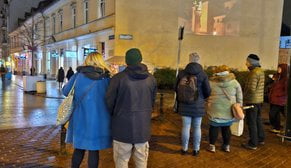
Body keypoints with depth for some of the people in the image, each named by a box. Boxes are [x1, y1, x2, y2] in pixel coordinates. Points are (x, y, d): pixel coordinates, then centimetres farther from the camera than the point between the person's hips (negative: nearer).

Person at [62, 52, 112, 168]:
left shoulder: (78, 75, -3)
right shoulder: (106, 78, -6)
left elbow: (65, 91, 8)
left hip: (80, 118, 2)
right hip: (99, 119, -2)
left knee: (79, 148, 18)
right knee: (94, 150, 9)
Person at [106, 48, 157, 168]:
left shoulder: (118, 78, -12)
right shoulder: (151, 79, 0)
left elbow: (109, 102, -5)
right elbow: (152, 102, 8)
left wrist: (115, 116, 14)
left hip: (123, 126, -3)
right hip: (143, 127, 4)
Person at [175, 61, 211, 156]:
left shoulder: (182, 73, -2)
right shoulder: (202, 75, -9)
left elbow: (176, 88, 6)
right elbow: (207, 91, -5)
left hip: (185, 104, 2)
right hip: (198, 105, -1)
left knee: (186, 127, 8)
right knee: (197, 127, 10)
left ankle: (184, 149, 18)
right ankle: (196, 149, 20)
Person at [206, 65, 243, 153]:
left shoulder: (211, 83, -3)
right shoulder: (234, 82, 1)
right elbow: (239, 97, 6)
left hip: (215, 110, -2)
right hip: (229, 111, 2)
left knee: (214, 127, 10)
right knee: (226, 127, 15)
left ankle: (212, 146, 16)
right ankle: (227, 146, 26)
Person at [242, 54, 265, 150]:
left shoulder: (254, 72, -20)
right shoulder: (261, 71, 10)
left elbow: (251, 89, -24)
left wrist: (243, 98, -10)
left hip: (252, 101, -10)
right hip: (259, 100, 10)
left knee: (251, 122, 0)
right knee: (258, 120, 21)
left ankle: (253, 144, 8)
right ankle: (261, 139, 34)